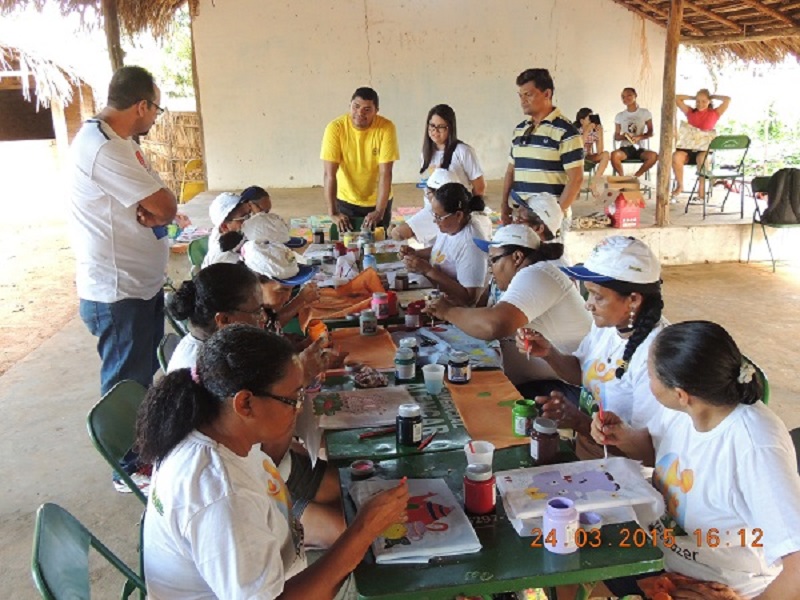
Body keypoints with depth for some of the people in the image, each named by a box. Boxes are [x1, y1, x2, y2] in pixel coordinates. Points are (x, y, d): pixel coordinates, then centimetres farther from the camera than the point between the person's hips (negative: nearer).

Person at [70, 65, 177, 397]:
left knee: (146, 373, 23)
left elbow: (161, 206, 8)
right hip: (119, 294, -10)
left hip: (143, 283, 10)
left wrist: (155, 212, -13)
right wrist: (158, 210, -4)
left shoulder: (120, 141, 10)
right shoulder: (103, 149, -23)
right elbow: (165, 205, -25)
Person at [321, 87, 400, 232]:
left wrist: (379, 211, -27)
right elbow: (330, 174, -21)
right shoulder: (335, 128, -18)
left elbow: (385, 173, -20)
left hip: (378, 201, 0)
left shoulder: (386, 128, -18)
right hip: (346, 201, 0)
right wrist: (333, 213, -28)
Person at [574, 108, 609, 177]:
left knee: (605, 154, -19)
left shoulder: (595, 131, -7)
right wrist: (587, 131, -33)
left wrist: (600, 133, -21)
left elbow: (599, 152, -15)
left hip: (588, 158, 4)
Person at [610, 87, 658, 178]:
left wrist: (639, 137, -16)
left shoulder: (645, 113, 8)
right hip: (625, 148, 0)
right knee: (614, 155, -36)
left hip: (639, 148, 0)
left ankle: (636, 177, -10)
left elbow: (651, 132, 4)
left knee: (653, 156, -32)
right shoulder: (619, 116, 11)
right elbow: (616, 137, 10)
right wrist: (624, 136, -14)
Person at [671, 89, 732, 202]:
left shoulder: (714, 113, 13)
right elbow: (676, 98, 16)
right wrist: (693, 97, 21)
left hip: (704, 149, -1)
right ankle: (679, 185, -12)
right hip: (687, 147, 2)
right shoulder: (690, 112, 17)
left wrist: (713, 97, 15)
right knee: (676, 157, -32)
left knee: (702, 159, -37)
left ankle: (701, 188, -20)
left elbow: (728, 99, 4)